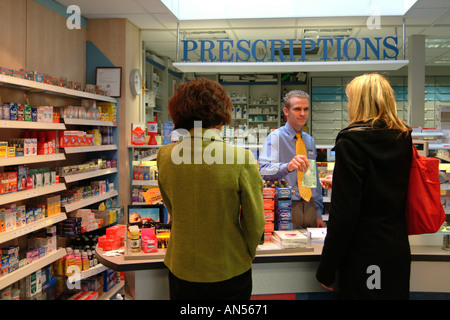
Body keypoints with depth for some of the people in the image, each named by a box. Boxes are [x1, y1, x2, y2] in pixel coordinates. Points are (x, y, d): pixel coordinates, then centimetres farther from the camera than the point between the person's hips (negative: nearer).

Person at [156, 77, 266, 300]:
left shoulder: (165, 156, -10)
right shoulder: (242, 160, -22)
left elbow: (172, 210, 4)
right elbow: (255, 222, -12)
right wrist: (247, 256, 8)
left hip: (181, 271, 3)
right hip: (229, 271, -3)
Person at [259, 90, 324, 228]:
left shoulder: (310, 140, 14)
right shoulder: (276, 137, -7)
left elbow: (315, 178, 17)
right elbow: (263, 171, -23)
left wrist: (318, 213, 12)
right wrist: (287, 166, -42)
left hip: (310, 206, 6)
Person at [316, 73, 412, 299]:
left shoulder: (351, 140, -16)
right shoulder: (404, 139, 3)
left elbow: (344, 211, -20)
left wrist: (326, 269, -12)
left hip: (363, 254, -7)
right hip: (399, 251, 7)